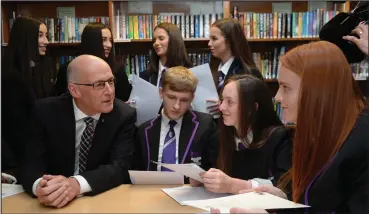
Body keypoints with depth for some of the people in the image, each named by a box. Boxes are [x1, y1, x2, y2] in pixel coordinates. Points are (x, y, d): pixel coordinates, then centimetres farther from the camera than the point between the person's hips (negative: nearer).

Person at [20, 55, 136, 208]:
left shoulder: (124, 115, -10)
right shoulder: (46, 112, -7)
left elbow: (119, 167, -17)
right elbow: (32, 164, -9)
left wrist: (77, 184, -34)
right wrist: (39, 186, -32)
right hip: (56, 204, 1)